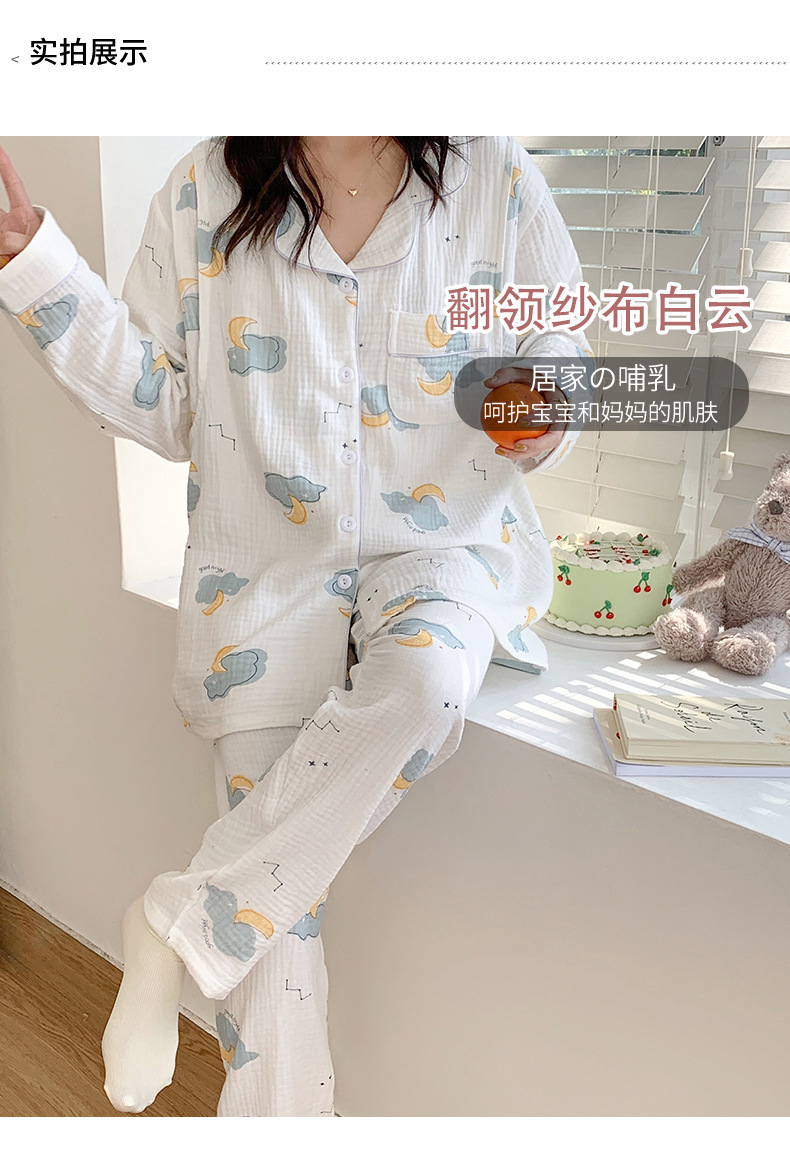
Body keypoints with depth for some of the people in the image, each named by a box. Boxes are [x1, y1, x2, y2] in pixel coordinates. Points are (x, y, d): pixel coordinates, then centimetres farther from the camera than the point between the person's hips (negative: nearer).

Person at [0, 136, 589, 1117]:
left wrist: (546, 417, -11)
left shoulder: (497, 179, 3)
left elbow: (557, 342, 13)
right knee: (277, 866, -12)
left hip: (441, 542, 1)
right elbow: (164, 404, 5)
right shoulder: (205, 190, 4)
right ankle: (277, 1122, 10)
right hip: (267, 557, 0)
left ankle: (180, 924, -17)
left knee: (426, 680, -35)